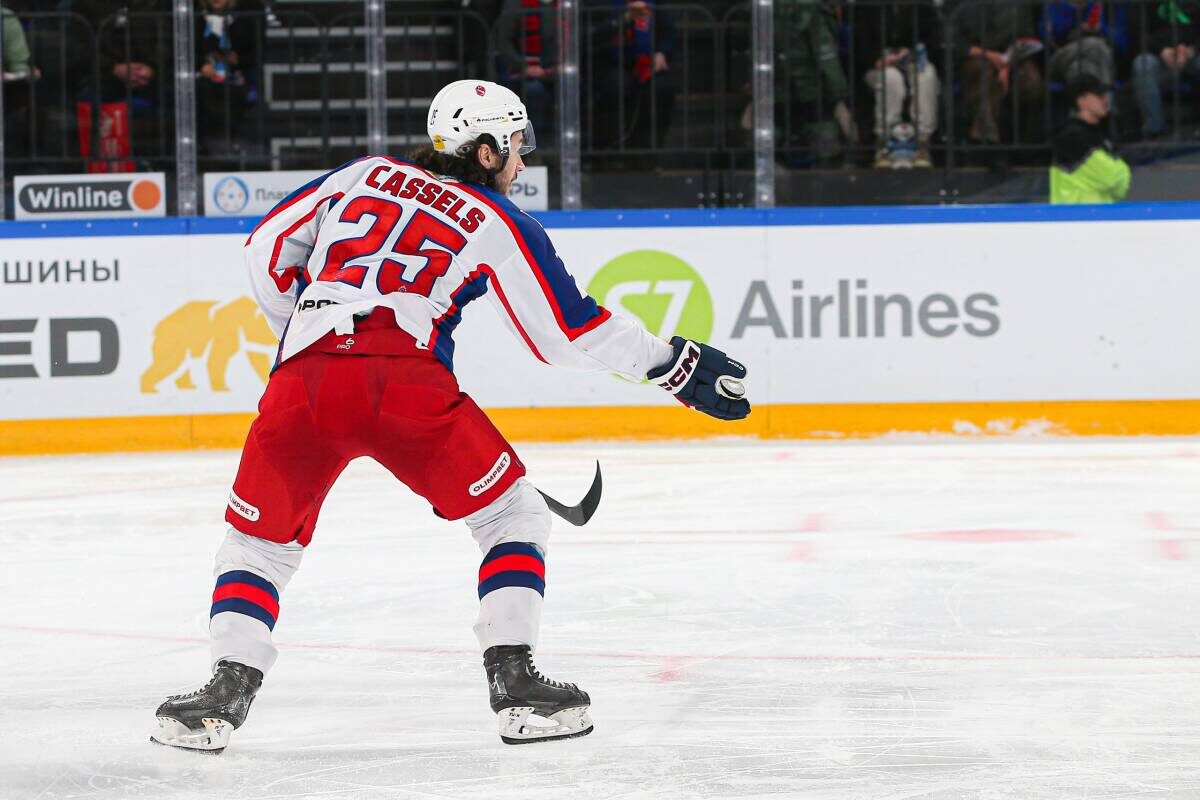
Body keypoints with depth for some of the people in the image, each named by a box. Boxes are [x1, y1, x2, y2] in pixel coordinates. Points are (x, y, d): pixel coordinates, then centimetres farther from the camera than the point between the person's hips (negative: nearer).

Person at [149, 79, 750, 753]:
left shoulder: (364, 176, 25)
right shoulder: (497, 224, 16)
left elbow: (269, 249, 24)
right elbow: (569, 333, 15)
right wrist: (673, 363, 25)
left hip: (303, 378, 3)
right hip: (407, 381, -3)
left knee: (260, 539, 18)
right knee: (513, 516, 16)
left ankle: (228, 691, 2)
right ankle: (516, 684, 6)